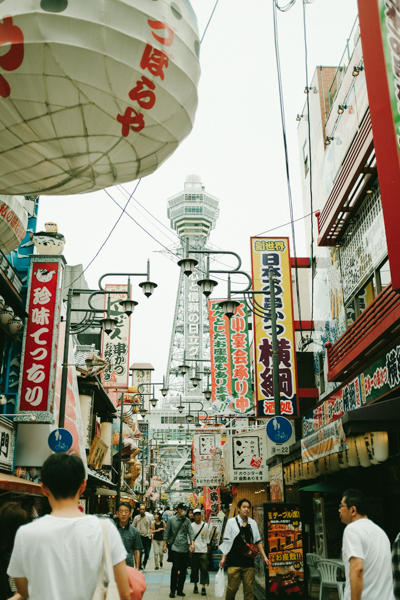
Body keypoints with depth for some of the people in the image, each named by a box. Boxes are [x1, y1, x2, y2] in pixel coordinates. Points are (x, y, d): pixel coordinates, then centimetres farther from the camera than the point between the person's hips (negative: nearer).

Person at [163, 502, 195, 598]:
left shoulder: (187, 521, 8)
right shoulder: (171, 520, 3)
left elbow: (190, 532, 1)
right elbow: (166, 532, 5)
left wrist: (192, 543, -12)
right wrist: (164, 544, 2)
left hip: (185, 548, 3)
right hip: (175, 547, -3)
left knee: (183, 570, 5)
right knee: (175, 568, -10)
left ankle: (180, 589, 17)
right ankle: (173, 590, 1)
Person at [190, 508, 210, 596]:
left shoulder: (205, 525, 3)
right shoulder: (191, 526, -2)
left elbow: (207, 538, 12)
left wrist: (208, 548, 13)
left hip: (203, 550, 0)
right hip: (194, 551, 0)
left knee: (204, 569, -4)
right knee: (194, 569, 7)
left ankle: (203, 587, -1)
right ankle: (195, 586, 20)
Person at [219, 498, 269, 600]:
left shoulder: (253, 523, 11)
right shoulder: (231, 522, 3)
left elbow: (258, 541, 14)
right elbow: (226, 542, 2)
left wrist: (265, 557, 6)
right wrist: (223, 558, -4)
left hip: (248, 561, 3)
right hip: (234, 561, -3)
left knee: (249, 588, 2)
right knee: (232, 588, -3)